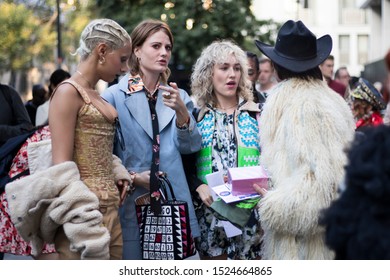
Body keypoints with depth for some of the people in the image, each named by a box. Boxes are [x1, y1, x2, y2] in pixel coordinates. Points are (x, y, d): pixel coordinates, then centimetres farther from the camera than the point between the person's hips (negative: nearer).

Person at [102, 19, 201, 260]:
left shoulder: (178, 96, 10)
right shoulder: (115, 96, -2)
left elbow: (191, 146, -3)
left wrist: (181, 111, -18)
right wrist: (132, 177, -12)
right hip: (131, 206, -3)